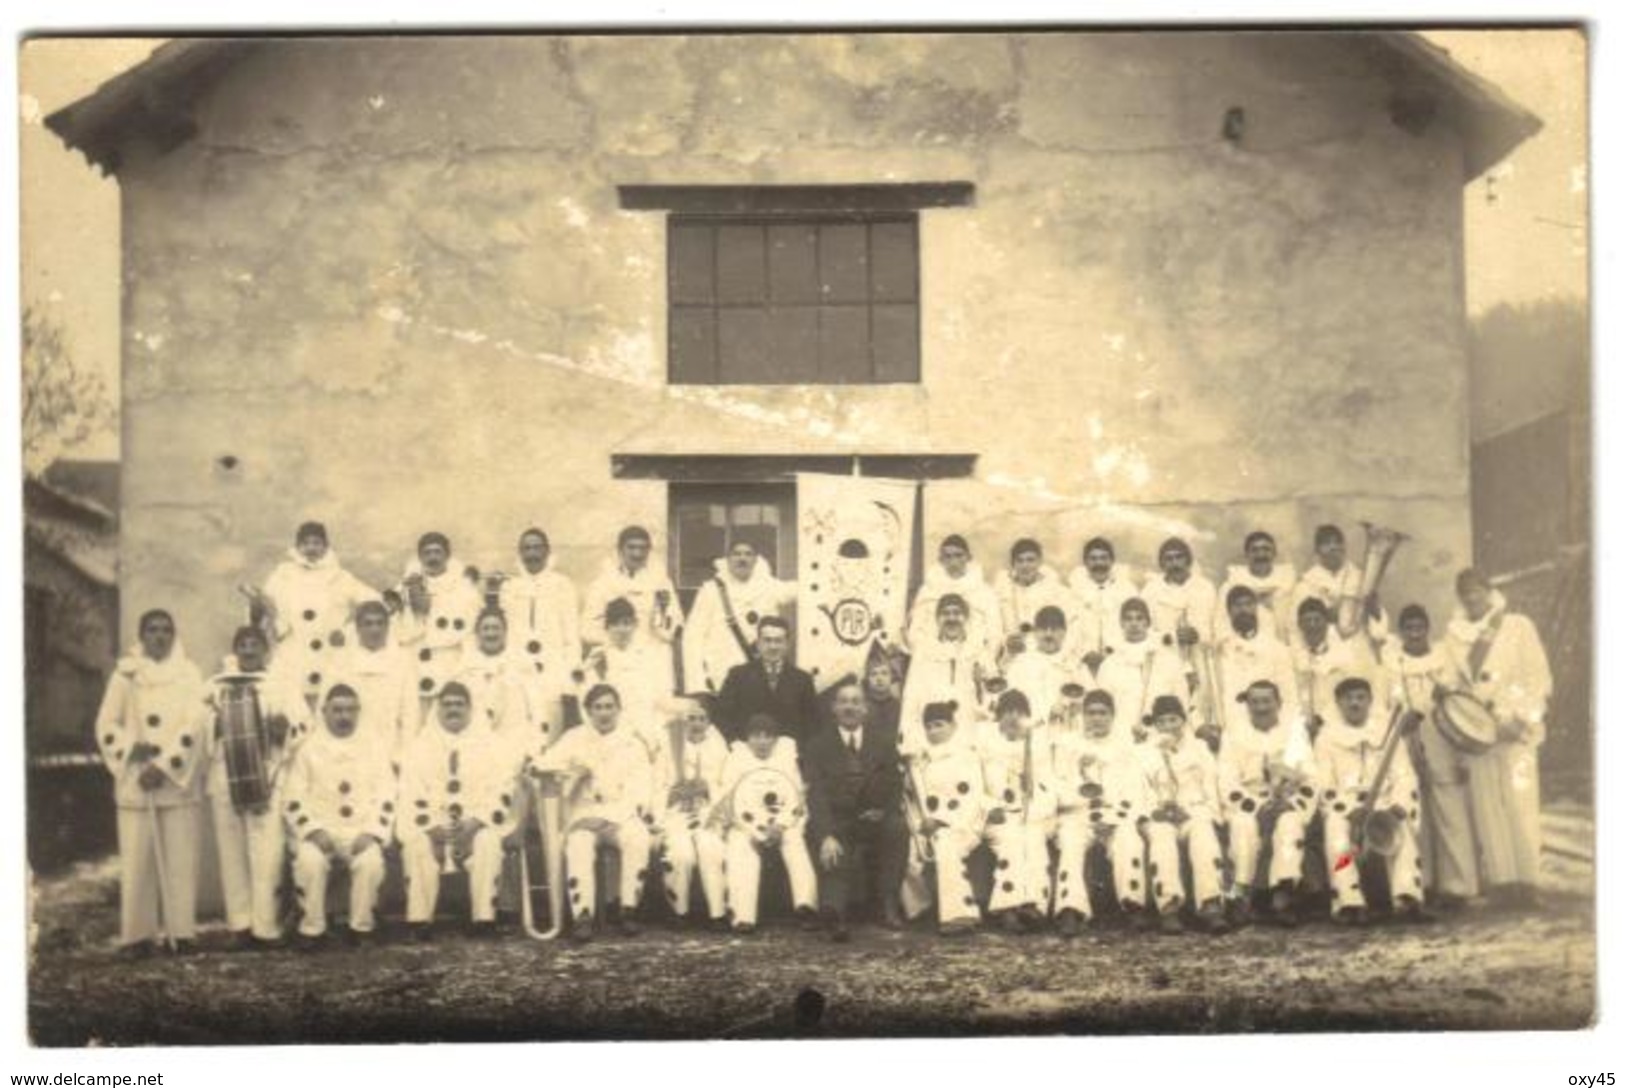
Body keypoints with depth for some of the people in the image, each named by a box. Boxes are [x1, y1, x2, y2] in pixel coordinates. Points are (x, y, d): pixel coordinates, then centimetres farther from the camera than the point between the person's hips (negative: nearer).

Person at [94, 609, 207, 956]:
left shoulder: (189, 674, 6)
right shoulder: (124, 674, 8)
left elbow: (193, 727, -3)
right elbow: (106, 725, 5)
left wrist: (164, 766, -13)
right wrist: (133, 749, -12)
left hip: (177, 779, 0)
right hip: (134, 781, 0)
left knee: (181, 856, -4)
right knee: (136, 857, -4)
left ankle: (182, 932, 0)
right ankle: (137, 935, 0)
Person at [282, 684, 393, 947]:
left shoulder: (373, 751, 13)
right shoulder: (308, 750, 9)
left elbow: (386, 800, 8)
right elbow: (293, 801, 4)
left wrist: (372, 832, -9)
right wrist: (314, 830, -13)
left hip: (361, 834, 1)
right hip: (320, 833, 0)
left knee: (371, 861, -32)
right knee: (309, 861, -33)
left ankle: (361, 926, -12)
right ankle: (312, 929, -15)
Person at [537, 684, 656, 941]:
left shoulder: (633, 743, 14)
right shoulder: (574, 739, 15)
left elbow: (641, 787, 4)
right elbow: (545, 764, 2)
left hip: (623, 816, 0)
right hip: (585, 815, 0)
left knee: (639, 839, -33)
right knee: (578, 844, -34)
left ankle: (624, 909, -23)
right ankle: (582, 916, -34)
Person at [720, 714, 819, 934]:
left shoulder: (787, 753, 8)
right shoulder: (736, 756, 5)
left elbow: (798, 799, 3)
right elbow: (729, 802, -2)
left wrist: (779, 827, -13)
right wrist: (754, 831, -15)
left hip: (784, 822, 1)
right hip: (746, 824, -1)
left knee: (795, 842, -32)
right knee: (741, 850, -31)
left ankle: (806, 902, -45)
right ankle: (743, 917, -40)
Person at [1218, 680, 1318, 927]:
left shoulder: (1295, 732, 12)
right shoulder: (1233, 736, 11)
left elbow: (1309, 780, 5)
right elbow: (1228, 784, 1)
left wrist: (1288, 802, -15)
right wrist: (1256, 806, -16)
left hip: (1288, 804, 0)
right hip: (1247, 805, 0)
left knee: (1291, 822, -34)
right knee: (1244, 823, -34)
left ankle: (1283, 894, -44)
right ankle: (1241, 895, -35)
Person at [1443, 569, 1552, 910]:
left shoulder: (1518, 626, 5)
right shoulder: (1455, 636, 14)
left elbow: (1539, 677, 2)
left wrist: (1524, 717, -10)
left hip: (1514, 729, -3)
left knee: (1521, 803, -8)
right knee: (1489, 807, -2)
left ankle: (1526, 882, -7)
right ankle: (1502, 883, -1)